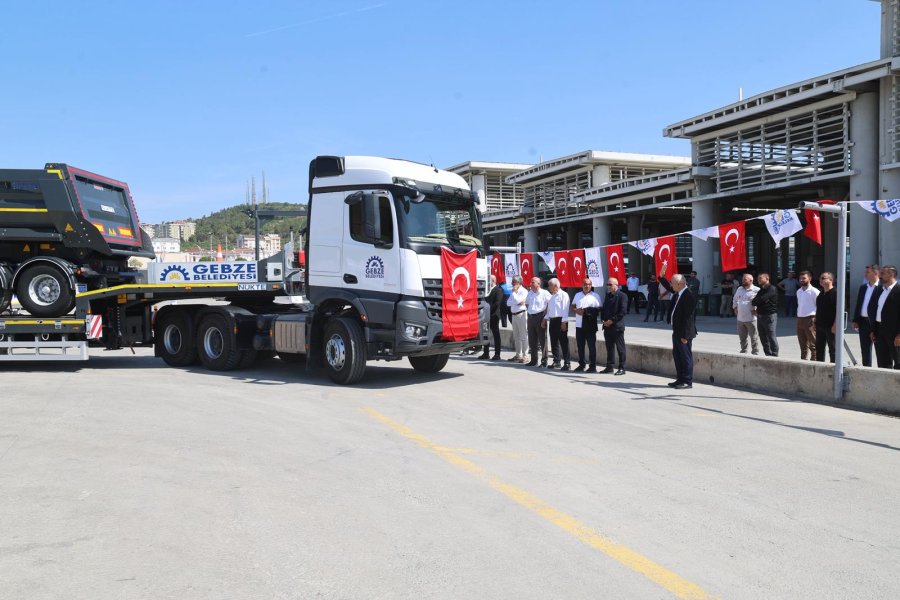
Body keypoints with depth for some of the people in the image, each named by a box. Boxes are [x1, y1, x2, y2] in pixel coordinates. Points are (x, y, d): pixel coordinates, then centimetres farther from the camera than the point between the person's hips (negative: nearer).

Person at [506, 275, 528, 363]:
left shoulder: (524, 291, -8)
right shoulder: (513, 292, 17)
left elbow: (517, 301, -19)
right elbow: (508, 303, 8)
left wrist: (514, 292, -7)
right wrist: (516, 302, -8)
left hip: (521, 314, -8)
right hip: (513, 315, 9)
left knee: (523, 336, -7)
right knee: (516, 336, 14)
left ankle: (524, 355, -5)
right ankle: (518, 355, 22)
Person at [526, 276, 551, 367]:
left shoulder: (544, 293, -8)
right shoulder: (530, 293, 13)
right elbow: (526, 303, 29)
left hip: (540, 317, -7)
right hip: (531, 317, 7)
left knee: (542, 340, -2)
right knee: (532, 340, 9)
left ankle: (544, 361, 3)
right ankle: (534, 360, 18)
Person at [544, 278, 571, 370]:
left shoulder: (563, 295, -9)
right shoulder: (552, 296, 19)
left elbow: (565, 309, -15)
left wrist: (564, 322, -19)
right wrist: (545, 319, 15)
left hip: (560, 321, -9)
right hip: (552, 321, 9)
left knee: (563, 343, -6)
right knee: (554, 342, 11)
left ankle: (567, 363, -4)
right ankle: (556, 362, 19)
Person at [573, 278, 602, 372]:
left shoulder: (595, 296, -1)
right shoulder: (577, 295, 14)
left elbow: (598, 310, -7)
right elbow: (573, 305, 23)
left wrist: (585, 311, -13)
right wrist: (576, 310, 0)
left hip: (590, 325, -4)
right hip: (579, 325, 5)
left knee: (592, 347, 0)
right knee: (580, 346, 10)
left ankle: (592, 366, 6)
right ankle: (581, 365, 21)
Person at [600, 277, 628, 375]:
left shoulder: (622, 296, -8)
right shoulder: (608, 295, 17)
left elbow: (623, 311, -15)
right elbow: (603, 308, 19)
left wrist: (612, 320, -16)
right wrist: (603, 319, 2)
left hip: (617, 326, -7)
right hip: (607, 326, 7)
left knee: (620, 348, -1)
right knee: (609, 347, 12)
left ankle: (622, 368, 3)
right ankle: (609, 367, 19)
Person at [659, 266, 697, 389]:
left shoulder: (688, 296, -21)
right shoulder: (678, 293, 6)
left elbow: (689, 317, -22)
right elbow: (668, 287, 26)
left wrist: (685, 335, -21)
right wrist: (662, 276, 9)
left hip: (684, 333, -10)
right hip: (676, 332, 10)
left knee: (686, 357, 0)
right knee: (677, 355, 16)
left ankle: (688, 382, 8)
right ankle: (680, 379, 26)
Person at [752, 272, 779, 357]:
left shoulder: (772, 289, -9)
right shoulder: (761, 290, 18)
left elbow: (762, 299, -18)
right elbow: (755, 301, 15)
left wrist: (755, 302, 0)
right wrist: (754, 308, -4)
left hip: (770, 316, -8)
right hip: (760, 316, 8)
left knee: (772, 337, -7)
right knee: (763, 338, 11)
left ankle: (774, 355, -3)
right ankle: (767, 354, 18)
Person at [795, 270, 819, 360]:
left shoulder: (814, 291, -8)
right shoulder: (798, 291, 14)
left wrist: (815, 321, -15)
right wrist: (798, 317, 14)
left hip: (810, 319, -7)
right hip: (800, 319, 7)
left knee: (813, 345, -3)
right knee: (803, 345, 14)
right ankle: (803, 361, 21)